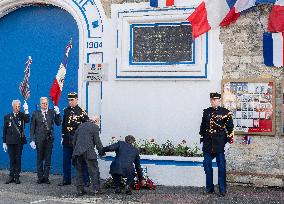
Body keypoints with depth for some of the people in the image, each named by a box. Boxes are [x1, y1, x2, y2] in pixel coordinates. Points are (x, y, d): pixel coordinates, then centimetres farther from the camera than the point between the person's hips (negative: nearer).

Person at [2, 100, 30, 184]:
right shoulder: (7, 117, 8)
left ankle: (17, 177, 9)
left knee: (18, 159, 3)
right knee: (12, 159, 5)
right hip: (10, 141, 1)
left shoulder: (22, 116, 3)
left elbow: (27, 120, -20)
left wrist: (26, 110, -29)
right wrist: (4, 142, 4)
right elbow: (5, 130, 8)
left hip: (19, 141, -1)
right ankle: (11, 176, 12)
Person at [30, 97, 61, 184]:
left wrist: (57, 113, -16)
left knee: (48, 159, 5)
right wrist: (32, 140, -4)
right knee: (40, 159, 7)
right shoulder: (35, 113, 2)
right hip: (39, 139, -1)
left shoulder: (52, 112, 4)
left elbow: (58, 123, -3)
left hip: (49, 139, 1)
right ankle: (40, 177, 15)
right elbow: (32, 128, 2)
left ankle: (46, 177, 12)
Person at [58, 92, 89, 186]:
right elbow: (63, 124, 14)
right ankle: (66, 180, 20)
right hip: (67, 140, 5)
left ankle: (86, 180, 7)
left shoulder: (81, 111, -5)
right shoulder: (66, 111, 10)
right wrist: (63, 137, 13)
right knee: (66, 160, 10)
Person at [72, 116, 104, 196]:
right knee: (94, 170, 2)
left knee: (79, 171, 12)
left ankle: (80, 190, 12)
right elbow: (97, 141, -3)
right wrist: (101, 152, 7)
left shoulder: (81, 126, 19)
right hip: (88, 151, -6)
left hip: (77, 151, 6)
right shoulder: (95, 127, 0)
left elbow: (74, 139, 20)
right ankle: (96, 189, 1)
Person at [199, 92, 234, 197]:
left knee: (221, 166, 1)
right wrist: (202, 140, 12)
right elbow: (202, 127, 14)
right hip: (208, 143, 4)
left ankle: (222, 189, 8)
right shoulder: (206, 112, 9)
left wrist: (228, 141, -9)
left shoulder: (226, 112, -4)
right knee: (207, 165, 8)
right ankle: (209, 187, 19)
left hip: (220, 144, -4)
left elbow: (230, 128, -4)